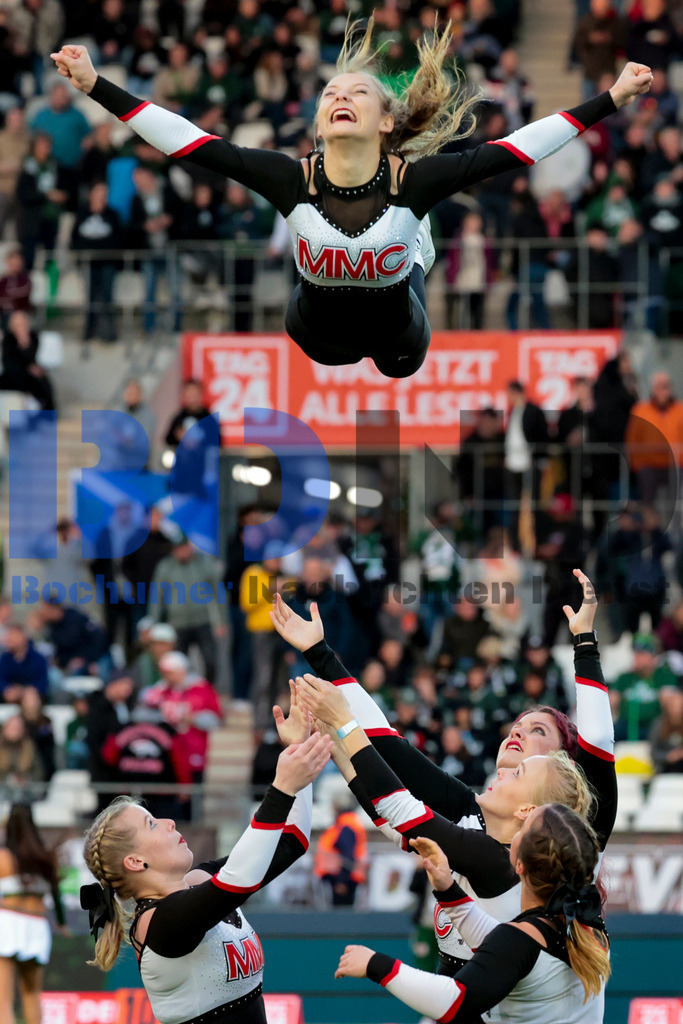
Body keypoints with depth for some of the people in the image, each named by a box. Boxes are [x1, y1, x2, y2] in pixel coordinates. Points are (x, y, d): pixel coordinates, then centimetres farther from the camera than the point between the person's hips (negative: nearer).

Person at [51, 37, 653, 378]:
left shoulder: (412, 181, -30)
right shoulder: (294, 182, -30)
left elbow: (517, 150, -31)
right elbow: (185, 141, -31)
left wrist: (612, 99, -35)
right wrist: (95, 86, -36)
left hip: (394, 332, 0)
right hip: (323, 337, 0)